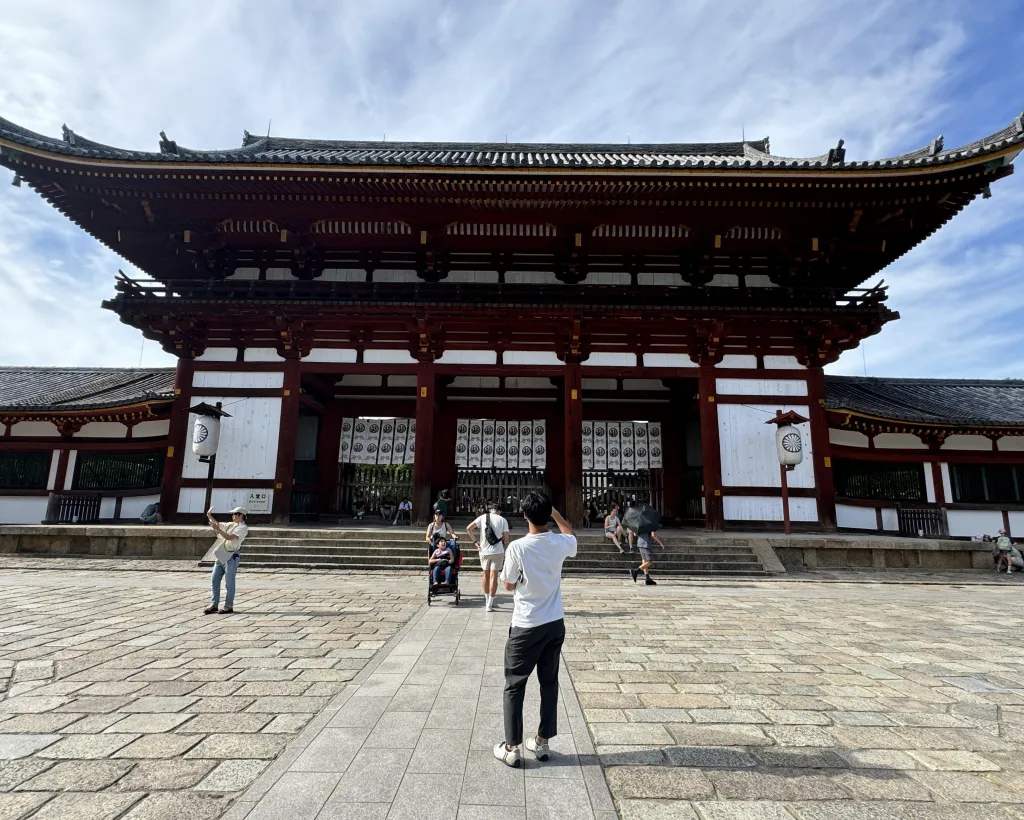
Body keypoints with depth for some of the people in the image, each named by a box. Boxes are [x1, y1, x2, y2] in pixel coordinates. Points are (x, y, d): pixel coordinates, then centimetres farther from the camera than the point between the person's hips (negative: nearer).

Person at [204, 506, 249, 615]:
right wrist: (209, 516, 16)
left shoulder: (243, 527, -9)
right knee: (214, 581, 8)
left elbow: (230, 537, -20)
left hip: (230, 558, -8)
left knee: (229, 583, -2)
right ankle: (214, 604, 16)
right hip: (220, 557, 8)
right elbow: (218, 526, 27)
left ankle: (229, 606, 6)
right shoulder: (231, 525, 17)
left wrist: (217, 529, -25)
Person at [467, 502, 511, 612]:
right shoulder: (502, 520, -1)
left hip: (484, 551, 2)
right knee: (494, 577, 2)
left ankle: (487, 600, 28)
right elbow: (506, 537, -4)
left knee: (485, 575, 18)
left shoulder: (483, 517, 2)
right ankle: (490, 605, 3)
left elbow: (469, 528, -6)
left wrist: (475, 542, -1)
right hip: (498, 551, -2)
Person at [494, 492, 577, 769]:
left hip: (526, 627, -4)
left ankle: (512, 748, 16)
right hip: (555, 624, 4)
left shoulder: (517, 547, -20)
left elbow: (509, 585, -6)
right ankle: (542, 742, 28)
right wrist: (556, 513, 24)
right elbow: (571, 535, 19)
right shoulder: (560, 544, -8)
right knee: (549, 683, 17)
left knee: (514, 686, 11)